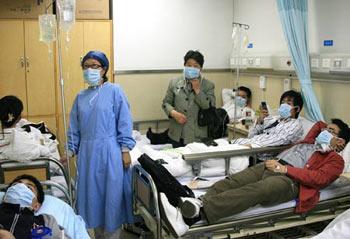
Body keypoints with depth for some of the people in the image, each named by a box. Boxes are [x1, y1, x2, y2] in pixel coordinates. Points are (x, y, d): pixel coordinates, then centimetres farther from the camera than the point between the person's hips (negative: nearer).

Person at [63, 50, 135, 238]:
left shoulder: (114, 91, -5)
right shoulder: (81, 97, 10)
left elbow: (124, 122, -6)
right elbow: (74, 128, 15)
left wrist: (125, 150, -9)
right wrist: (71, 151, 12)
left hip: (109, 152, -5)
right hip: (87, 153, 5)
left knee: (111, 195, 2)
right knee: (92, 194, 12)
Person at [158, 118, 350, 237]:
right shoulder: (309, 143, 36)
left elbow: (319, 178, -5)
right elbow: (319, 124, 57)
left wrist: (283, 168, -11)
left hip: (290, 179, -7)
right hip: (269, 167, 7)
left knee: (255, 191, -39)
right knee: (231, 182, -24)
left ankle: (199, 210, -59)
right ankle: (197, 203, -46)